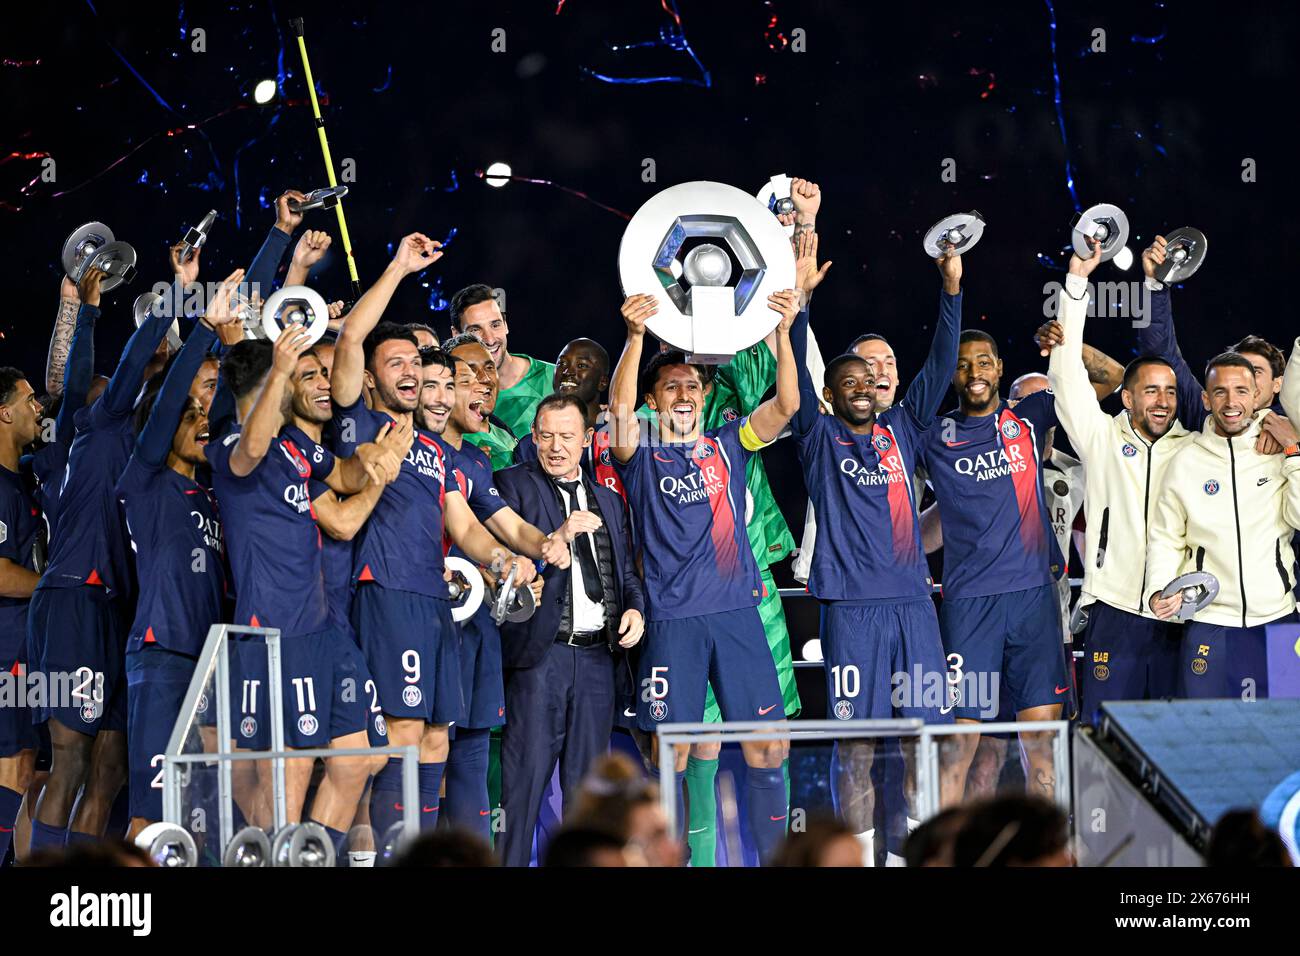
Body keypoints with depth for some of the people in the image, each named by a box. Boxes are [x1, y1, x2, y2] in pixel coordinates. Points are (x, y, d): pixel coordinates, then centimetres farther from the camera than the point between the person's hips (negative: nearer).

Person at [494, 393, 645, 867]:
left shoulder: (608, 500, 19)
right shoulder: (514, 485, 3)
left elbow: (626, 571, 22)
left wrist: (635, 609, 2)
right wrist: (557, 538, -19)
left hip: (598, 655, 5)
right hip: (540, 651, -5)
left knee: (586, 779, 8)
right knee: (526, 773, -8)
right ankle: (509, 859, -7)